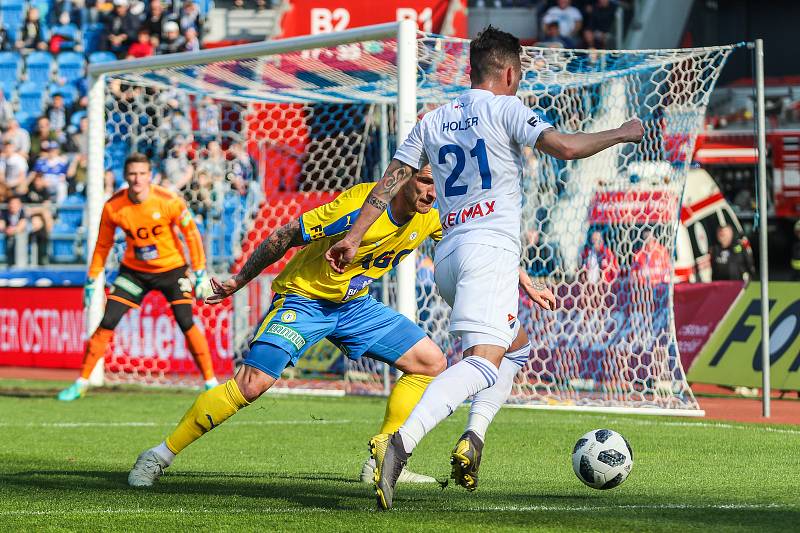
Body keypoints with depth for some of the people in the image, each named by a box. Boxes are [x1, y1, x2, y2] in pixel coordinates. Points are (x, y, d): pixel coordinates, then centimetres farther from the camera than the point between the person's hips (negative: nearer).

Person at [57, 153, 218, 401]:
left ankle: (210, 381, 0)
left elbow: (192, 234, -10)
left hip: (171, 269, -2)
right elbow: (103, 245, 1)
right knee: (107, 323, -6)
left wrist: (200, 273, -11)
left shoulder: (169, 202, -21)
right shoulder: (113, 207, -14)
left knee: (187, 323, -13)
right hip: (134, 270, 2)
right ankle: (81, 383, 3)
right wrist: (92, 279, 1)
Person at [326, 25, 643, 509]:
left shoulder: (433, 120, 17)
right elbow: (564, 147, -11)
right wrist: (620, 134, 3)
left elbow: (391, 180, 13)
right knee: (484, 360, -19)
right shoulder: (504, 108, 0)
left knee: (517, 343, 26)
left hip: (447, 252, 8)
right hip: (490, 249, -8)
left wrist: (354, 237, 13)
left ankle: (473, 439, 5)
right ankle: (402, 444, -42)